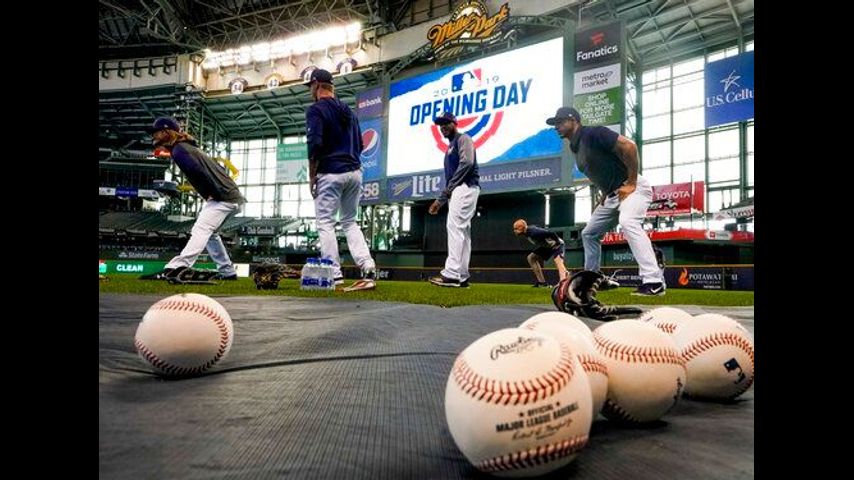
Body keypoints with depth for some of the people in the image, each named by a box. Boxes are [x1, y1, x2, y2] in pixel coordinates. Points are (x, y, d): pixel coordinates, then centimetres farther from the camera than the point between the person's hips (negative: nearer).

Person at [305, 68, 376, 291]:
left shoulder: (316, 110, -4)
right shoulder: (347, 110, 18)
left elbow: (315, 144, -15)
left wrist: (312, 176, -8)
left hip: (330, 173, -7)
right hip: (354, 171, 7)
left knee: (325, 223, 1)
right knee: (349, 222, 13)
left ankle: (334, 274, -2)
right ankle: (368, 269, 0)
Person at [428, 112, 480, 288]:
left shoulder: (463, 139, 3)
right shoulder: (450, 147, 30)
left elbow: (467, 162, -16)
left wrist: (451, 185, -14)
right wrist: (440, 200, 22)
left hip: (465, 187, -10)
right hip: (457, 191, 10)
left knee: (455, 226, -20)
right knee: (462, 231, 4)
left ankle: (451, 274, -27)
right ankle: (461, 277, 3)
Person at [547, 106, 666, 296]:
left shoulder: (593, 133, -14)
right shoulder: (576, 148, 13)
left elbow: (629, 146, -23)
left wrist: (631, 183, -22)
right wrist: (604, 195, 11)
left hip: (633, 188, -10)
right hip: (612, 195, 10)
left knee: (628, 223, -35)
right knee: (589, 233, 14)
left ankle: (654, 282, -39)